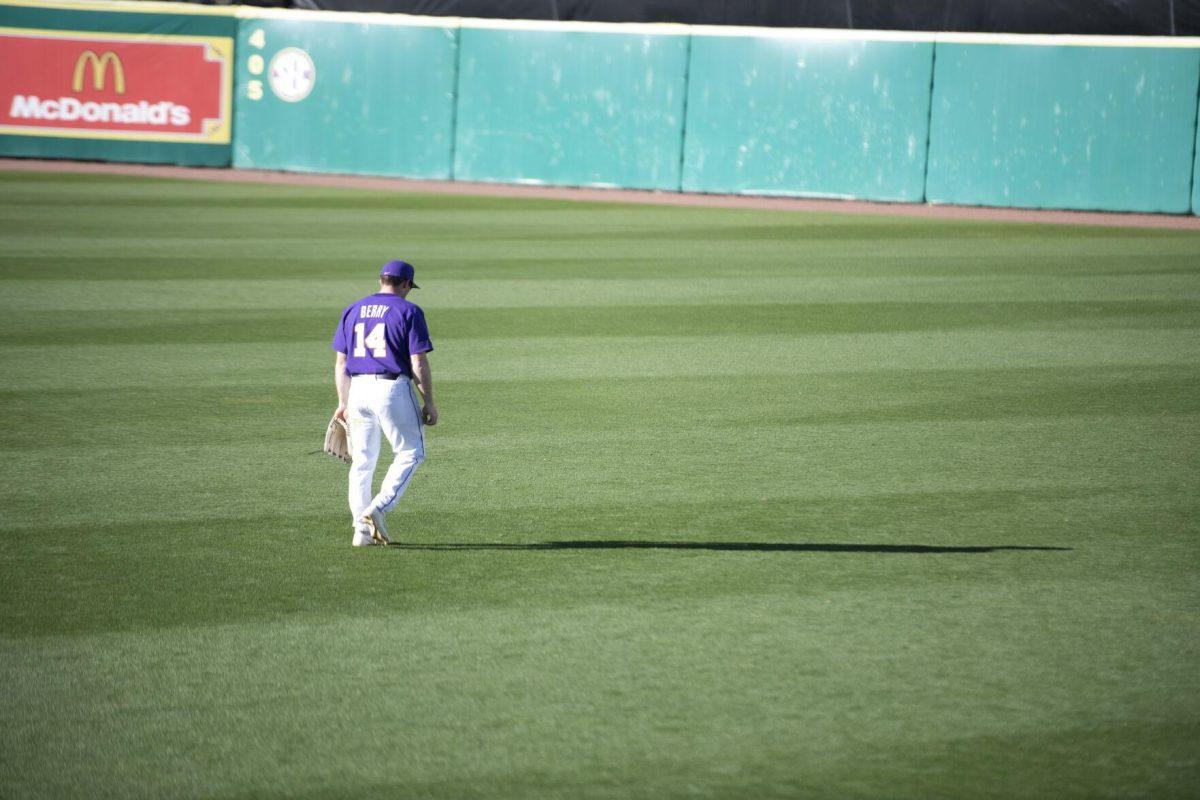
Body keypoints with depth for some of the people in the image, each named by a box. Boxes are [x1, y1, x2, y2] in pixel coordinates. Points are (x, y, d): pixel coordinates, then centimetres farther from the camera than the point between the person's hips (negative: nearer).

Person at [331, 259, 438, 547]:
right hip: (393, 388, -5)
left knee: (362, 460, 11)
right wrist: (429, 402, -2)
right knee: (410, 453, 6)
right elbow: (419, 364, -8)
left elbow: (340, 363, 12)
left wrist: (343, 402, 17)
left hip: (358, 389, 5)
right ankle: (378, 508, -11)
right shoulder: (409, 312, -3)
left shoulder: (352, 311, 12)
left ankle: (361, 529, 8)